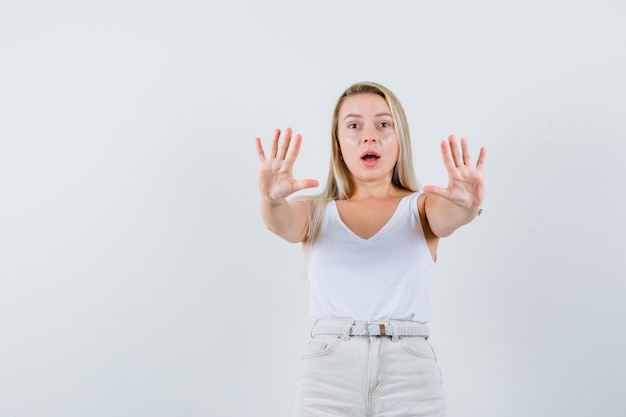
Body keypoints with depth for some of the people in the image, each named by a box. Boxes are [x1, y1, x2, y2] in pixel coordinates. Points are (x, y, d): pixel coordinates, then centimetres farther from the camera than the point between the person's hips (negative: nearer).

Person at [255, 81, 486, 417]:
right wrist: (271, 198, -33)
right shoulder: (315, 212, 10)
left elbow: (448, 218, -12)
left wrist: (467, 206, -35)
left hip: (411, 374, 0)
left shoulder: (422, 206, 9)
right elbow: (284, 224, -11)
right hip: (327, 372, 0)